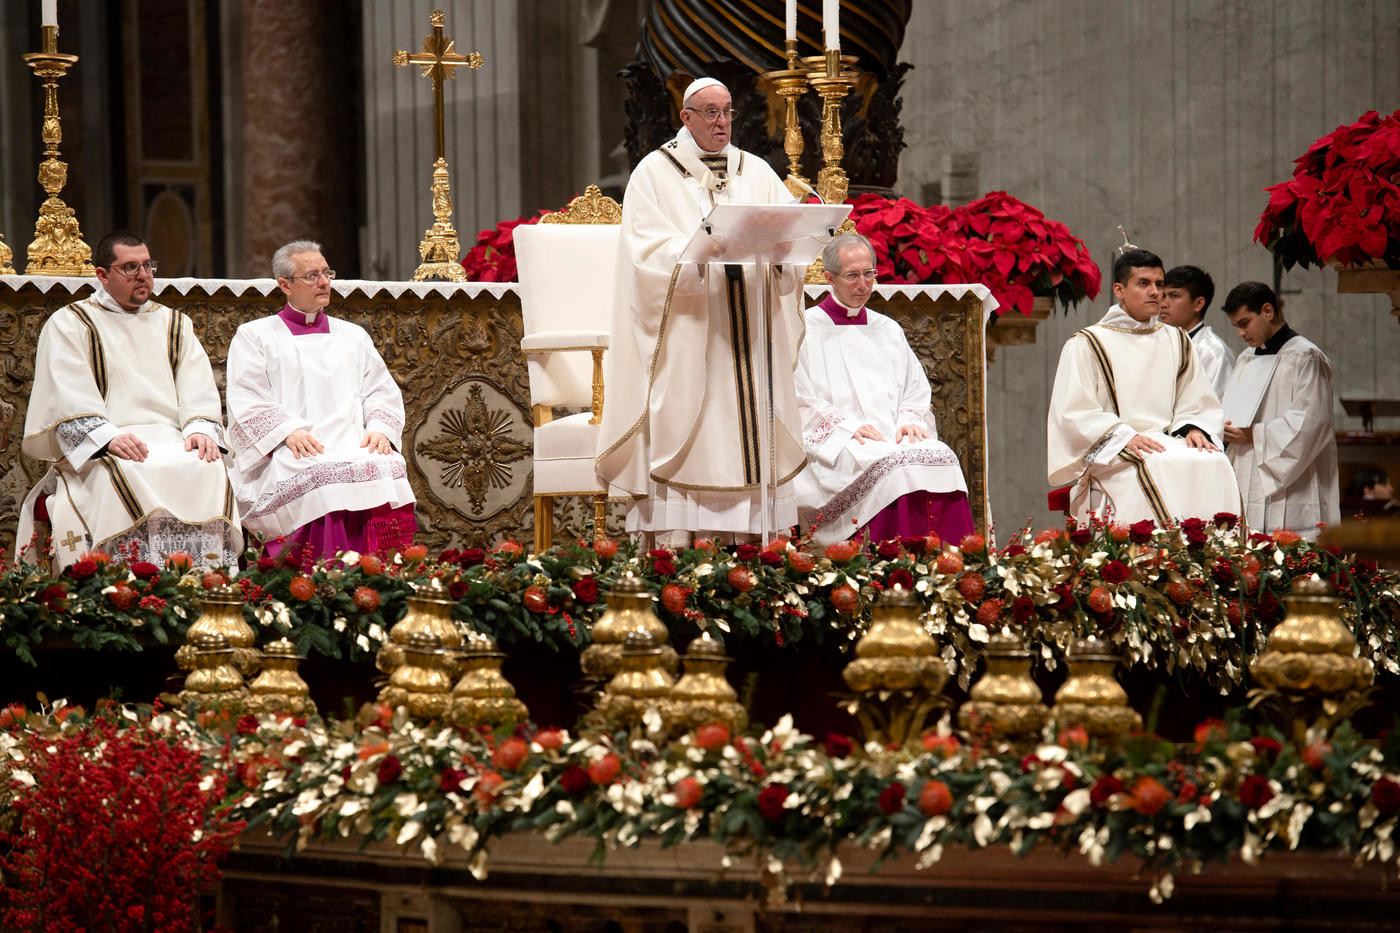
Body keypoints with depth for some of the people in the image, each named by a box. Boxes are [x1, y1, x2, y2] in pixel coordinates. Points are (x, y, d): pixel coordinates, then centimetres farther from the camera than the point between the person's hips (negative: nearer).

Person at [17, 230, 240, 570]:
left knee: (209, 469, -29)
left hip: (171, 441, 3)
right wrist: (108, 437, -21)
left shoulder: (175, 325, 23)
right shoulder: (67, 324, 10)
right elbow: (70, 396, -4)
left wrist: (199, 429, -11)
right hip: (99, 451, -3)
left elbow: (198, 389, 11)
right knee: (131, 477, -37)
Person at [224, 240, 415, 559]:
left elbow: (383, 391, 20)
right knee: (319, 477, -37)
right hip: (291, 451, -3)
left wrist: (379, 428, -2)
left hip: (354, 446, 3)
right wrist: (288, 431, -15)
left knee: (389, 469, -30)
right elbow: (247, 401, 3)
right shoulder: (253, 336, 15)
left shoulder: (353, 335, 27)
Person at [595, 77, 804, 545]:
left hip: (748, 339, 4)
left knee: (748, 433, -1)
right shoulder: (655, 174, 4)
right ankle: (673, 548, -10)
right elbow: (650, 252, -8)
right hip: (686, 340, -4)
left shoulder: (757, 173, 15)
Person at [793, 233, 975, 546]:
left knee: (941, 458, -27)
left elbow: (916, 393, 21)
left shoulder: (888, 330, 25)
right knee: (891, 465, -35)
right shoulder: (807, 330, 9)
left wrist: (910, 421, -2)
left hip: (894, 438, 4)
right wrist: (845, 426, -13)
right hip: (836, 447, -4)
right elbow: (796, 403, 0)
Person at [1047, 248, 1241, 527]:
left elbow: (1197, 402, 19)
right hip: (1111, 455, -4)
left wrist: (1194, 429, -5)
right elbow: (1075, 413, -3)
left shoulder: (1177, 342, 21)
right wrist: (1125, 437, -17)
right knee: (1157, 469, -36)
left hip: (1169, 442, 4)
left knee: (1214, 464, -27)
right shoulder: (1086, 345, 5)